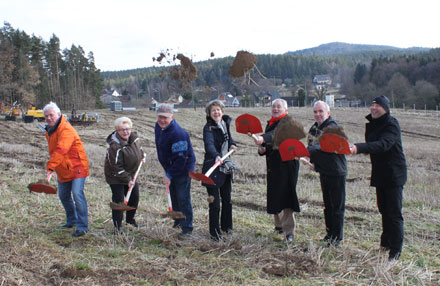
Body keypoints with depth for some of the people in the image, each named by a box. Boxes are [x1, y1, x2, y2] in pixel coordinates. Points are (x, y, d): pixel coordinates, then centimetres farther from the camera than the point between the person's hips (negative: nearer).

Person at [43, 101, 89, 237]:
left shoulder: (66, 130, -24)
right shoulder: (49, 130, 8)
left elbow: (60, 151, -36)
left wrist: (50, 169, -43)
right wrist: (52, 168, 15)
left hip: (76, 167, -9)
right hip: (63, 170, 10)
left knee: (77, 193, -18)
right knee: (63, 196, 17)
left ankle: (82, 226, -13)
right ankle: (71, 221, 35)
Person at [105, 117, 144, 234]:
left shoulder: (135, 138, -7)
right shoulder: (115, 146, -29)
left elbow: (139, 149, 21)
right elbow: (117, 168, -25)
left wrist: (141, 156, 8)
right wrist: (127, 180, -21)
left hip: (131, 174, 7)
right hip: (115, 177, -7)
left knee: (134, 197, 14)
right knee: (118, 200, -7)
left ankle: (130, 218, 37)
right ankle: (117, 225, 7)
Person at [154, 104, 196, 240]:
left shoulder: (178, 134, -29)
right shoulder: (158, 127, 0)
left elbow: (180, 159, -27)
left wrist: (169, 175, -23)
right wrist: (167, 172, 15)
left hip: (184, 169, -9)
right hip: (169, 167, 9)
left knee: (183, 199, -5)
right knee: (173, 196, 18)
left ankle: (187, 228, 6)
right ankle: (178, 221, 36)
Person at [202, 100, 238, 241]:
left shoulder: (226, 123, 7)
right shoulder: (208, 127, -14)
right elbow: (209, 144, -32)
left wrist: (232, 144, 6)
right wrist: (216, 156, -50)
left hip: (225, 166, 7)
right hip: (212, 166, -7)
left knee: (227, 199, 17)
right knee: (214, 202, -3)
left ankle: (226, 226, 35)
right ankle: (214, 232, 9)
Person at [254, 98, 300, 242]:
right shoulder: (270, 123, 16)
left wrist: (263, 138, -49)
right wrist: (262, 149, -2)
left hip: (287, 164, -8)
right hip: (273, 165, 8)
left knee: (285, 195, -10)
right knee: (274, 196, 13)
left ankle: (289, 230, -5)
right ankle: (279, 224, 28)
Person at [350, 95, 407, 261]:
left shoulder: (392, 125, -16)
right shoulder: (371, 124, 10)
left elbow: (383, 144, -34)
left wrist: (359, 148, -45)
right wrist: (357, 148, 1)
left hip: (394, 174, -8)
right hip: (379, 174, 8)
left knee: (394, 213, -7)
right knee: (384, 210, 18)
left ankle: (395, 250, -1)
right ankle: (386, 242, 31)